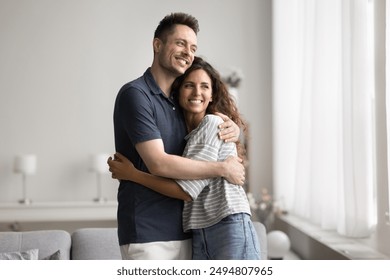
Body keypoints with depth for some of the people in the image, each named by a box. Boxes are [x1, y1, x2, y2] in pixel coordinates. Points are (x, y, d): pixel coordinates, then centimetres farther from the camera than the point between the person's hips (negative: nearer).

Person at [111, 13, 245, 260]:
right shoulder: (135, 94, -10)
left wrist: (233, 130, 1)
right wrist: (223, 168, -12)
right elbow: (159, 163, -19)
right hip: (147, 233, -7)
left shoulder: (180, 102, 13)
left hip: (182, 231, 7)